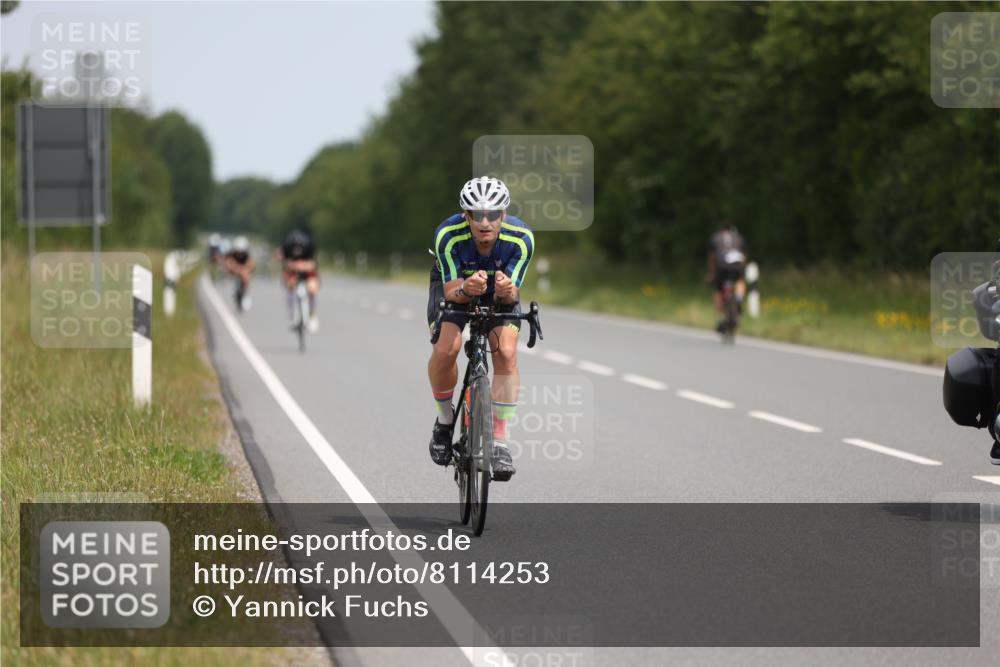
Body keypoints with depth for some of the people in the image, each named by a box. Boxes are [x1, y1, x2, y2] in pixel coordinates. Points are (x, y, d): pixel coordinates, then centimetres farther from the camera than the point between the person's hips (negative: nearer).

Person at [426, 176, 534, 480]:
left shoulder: (521, 237, -32)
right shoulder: (448, 235, -34)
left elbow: (511, 294, -27)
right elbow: (451, 291, -30)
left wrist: (505, 291, -52)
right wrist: (466, 289, -53)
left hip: (500, 290, 1)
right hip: (455, 284, -1)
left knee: (506, 352, -22)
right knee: (446, 349, -25)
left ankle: (500, 441, -12)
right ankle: (445, 418, 3)